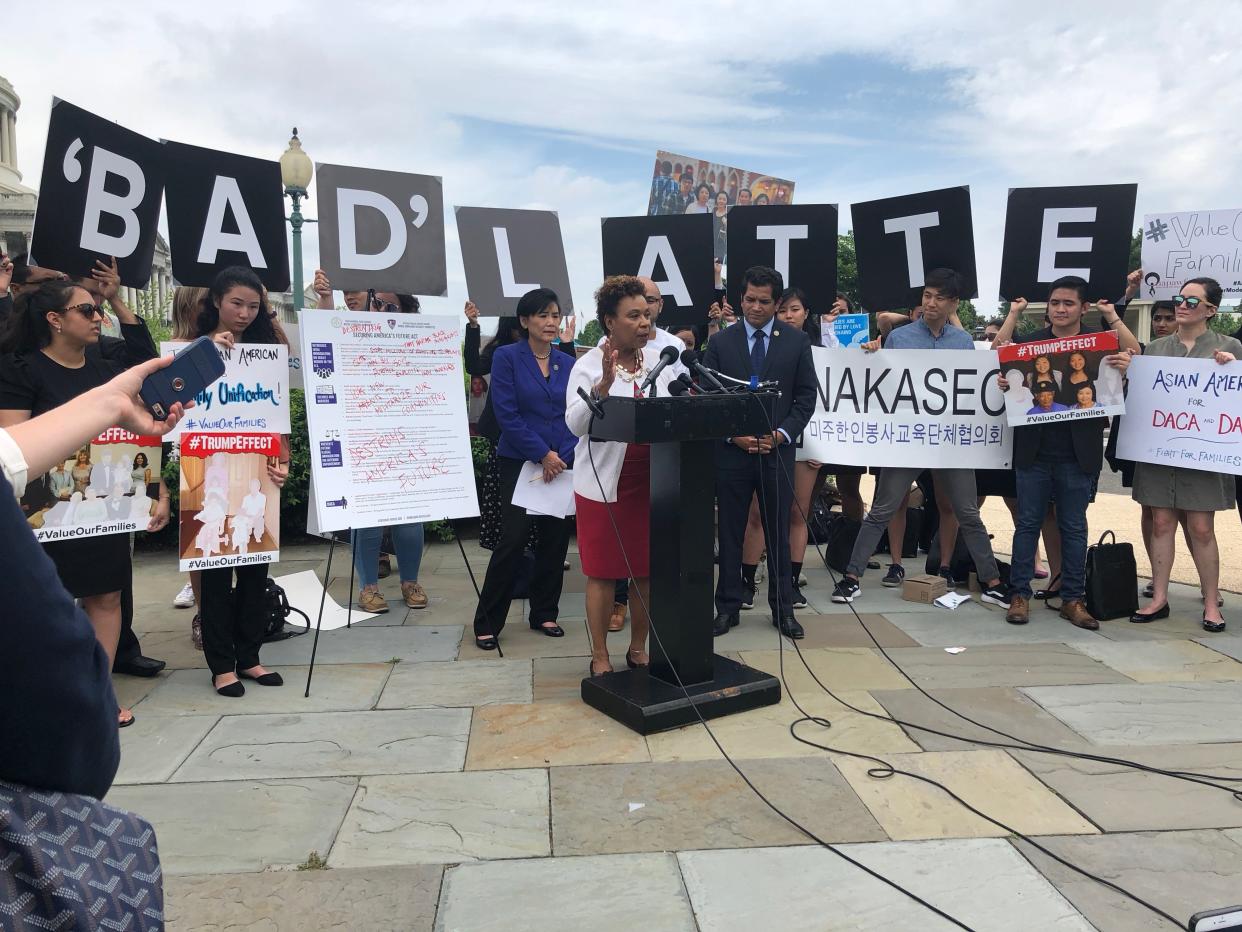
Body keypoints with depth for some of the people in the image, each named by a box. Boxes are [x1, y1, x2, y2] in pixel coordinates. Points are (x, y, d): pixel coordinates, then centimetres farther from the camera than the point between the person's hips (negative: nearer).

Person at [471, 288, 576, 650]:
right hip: (519, 462, -4)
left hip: (562, 464, 4)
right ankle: (487, 622, 5)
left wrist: (563, 456, -8)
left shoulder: (567, 364, 9)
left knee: (555, 539, 6)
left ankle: (544, 614, 22)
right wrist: (542, 454, -14)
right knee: (512, 540, -8)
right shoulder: (506, 357, -4)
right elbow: (507, 414, -11)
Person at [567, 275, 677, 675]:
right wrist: (604, 383, -28)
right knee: (603, 572, 5)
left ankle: (638, 649, 28)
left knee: (648, 570, 11)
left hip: (652, 481, 4)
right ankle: (600, 656, 19)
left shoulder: (660, 360, 7)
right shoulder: (589, 365, -6)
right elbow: (575, 423, -17)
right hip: (605, 482, -4)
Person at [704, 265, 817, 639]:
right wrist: (733, 435, -10)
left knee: (778, 533, 8)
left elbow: (806, 396, 4)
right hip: (731, 452, 0)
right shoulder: (720, 342, 3)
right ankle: (728, 607, 16)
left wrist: (780, 434, -9)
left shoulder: (797, 341, 4)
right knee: (729, 534, 6)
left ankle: (783, 608, 18)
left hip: (777, 451, 0)